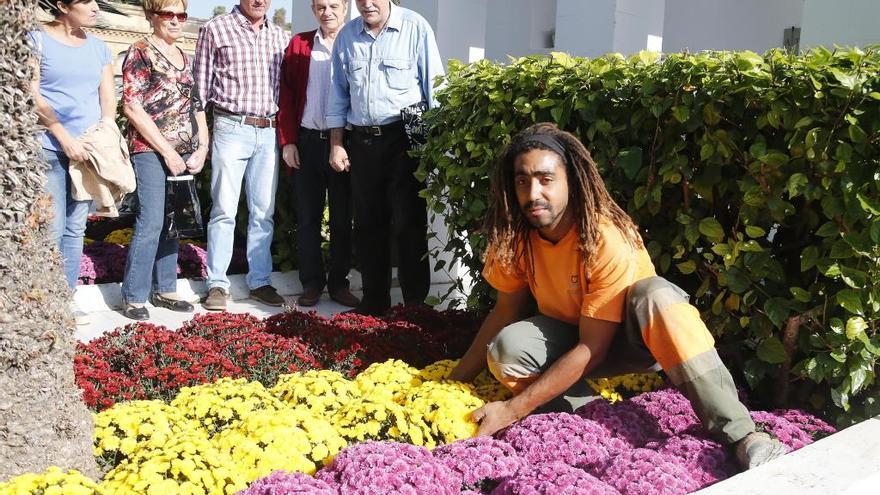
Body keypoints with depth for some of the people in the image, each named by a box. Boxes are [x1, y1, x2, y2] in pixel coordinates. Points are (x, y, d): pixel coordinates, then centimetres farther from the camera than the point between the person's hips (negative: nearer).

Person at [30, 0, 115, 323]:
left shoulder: (99, 47, 14)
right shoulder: (38, 40, -1)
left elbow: (108, 99, 12)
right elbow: (33, 97, -8)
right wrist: (65, 138, -13)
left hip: (89, 149, 5)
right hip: (49, 148, -5)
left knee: (76, 227, 7)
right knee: (52, 228, -7)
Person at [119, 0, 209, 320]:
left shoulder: (186, 59, 16)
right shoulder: (140, 53, -3)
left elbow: (196, 106, 17)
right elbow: (132, 107, -10)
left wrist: (202, 148, 3)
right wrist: (167, 151, -12)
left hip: (184, 154, 6)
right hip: (151, 151, -6)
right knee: (151, 222, -9)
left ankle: (164, 290, 20)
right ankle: (134, 297, 1)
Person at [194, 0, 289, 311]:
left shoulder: (279, 36, 12)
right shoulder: (216, 29, 1)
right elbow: (201, 86, 1)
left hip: (268, 132, 4)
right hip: (231, 129, -4)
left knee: (263, 212, 7)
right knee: (224, 210, 0)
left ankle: (260, 281, 16)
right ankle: (217, 284, 8)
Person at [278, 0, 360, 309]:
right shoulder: (299, 45, 6)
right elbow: (287, 94, 4)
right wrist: (288, 141, -3)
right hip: (307, 142, 1)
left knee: (343, 218, 7)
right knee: (308, 216, 6)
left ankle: (339, 283, 17)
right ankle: (312, 283, 16)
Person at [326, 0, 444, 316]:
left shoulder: (416, 28, -5)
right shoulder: (346, 36, 8)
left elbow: (434, 87, -4)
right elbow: (339, 94, 13)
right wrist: (336, 144, 8)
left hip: (404, 138, -4)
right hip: (361, 140, 5)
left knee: (408, 224, -2)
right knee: (368, 225, 11)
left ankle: (416, 304, 9)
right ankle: (374, 301, 23)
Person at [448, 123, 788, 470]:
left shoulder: (608, 240, -30)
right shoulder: (513, 236, -14)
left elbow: (592, 349, -29)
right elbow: (506, 311, 0)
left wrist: (512, 409, -29)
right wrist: (457, 380, -4)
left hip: (629, 336, -3)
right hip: (566, 336, 4)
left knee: (655, 294, -39)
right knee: (507, 349, -29)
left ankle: (741, 436, -43)